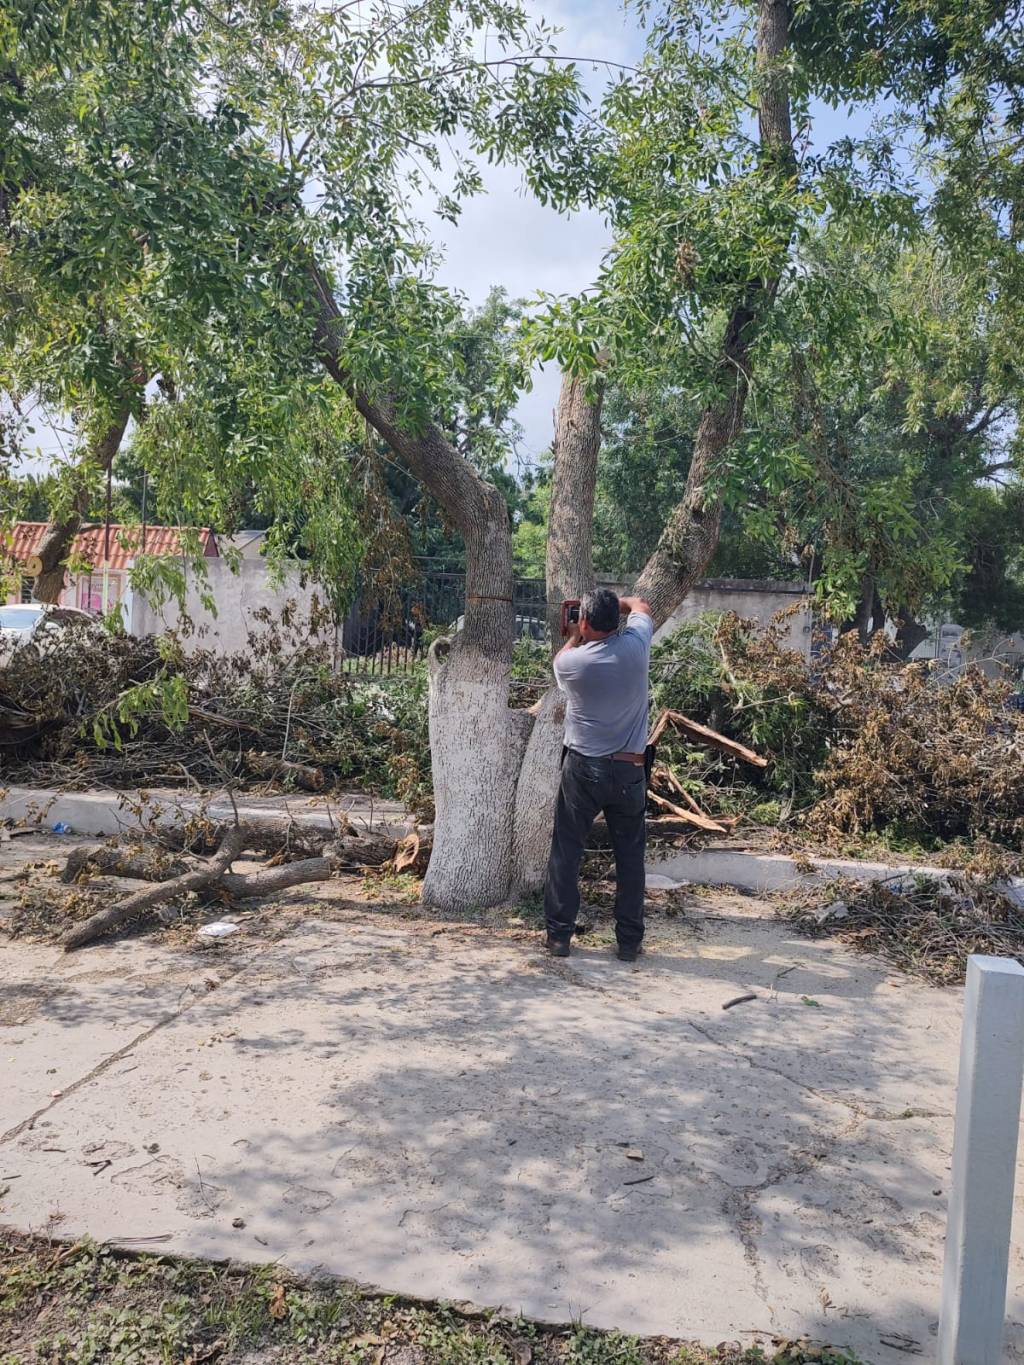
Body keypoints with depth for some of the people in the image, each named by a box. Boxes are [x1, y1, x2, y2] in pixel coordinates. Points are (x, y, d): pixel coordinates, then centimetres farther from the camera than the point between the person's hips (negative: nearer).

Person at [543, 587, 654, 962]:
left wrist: (575, 637, 26)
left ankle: (558, 935, 12)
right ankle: (629, 941, 16)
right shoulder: (635, 645, -8)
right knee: (630, 857, 10)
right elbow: (640, 607, 15)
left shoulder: (571, 661, -11)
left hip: (583, 769, -1)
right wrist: (611, 602, 27)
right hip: (629, 771, 2)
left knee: (566, 853, 9)